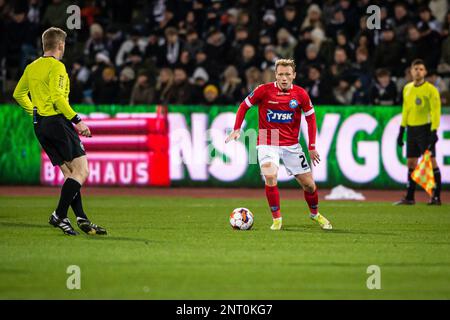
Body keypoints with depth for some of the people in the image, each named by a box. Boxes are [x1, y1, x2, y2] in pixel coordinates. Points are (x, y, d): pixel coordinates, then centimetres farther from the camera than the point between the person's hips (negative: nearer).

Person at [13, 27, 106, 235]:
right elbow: (57, 97, -20)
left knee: (69, 173, 9)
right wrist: (77, 120, -17)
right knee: (82, 171, -7)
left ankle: (81, 219, 3)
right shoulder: (56, 67, -10)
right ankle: (59, 215, -14)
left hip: (39, 124, 9)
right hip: (57, 121, -9)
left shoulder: (31, 68, 15)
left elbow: (18, 94, 23)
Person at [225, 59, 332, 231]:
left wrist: (312, 147, 2)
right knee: (270, 177, -26)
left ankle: (315, 213, 35)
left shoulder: (301, 94, -5)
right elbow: (244, 106, 2)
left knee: (308, 183, 6)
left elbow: (311, 118, 5)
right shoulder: (264, 90, -10)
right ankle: (276, 219, -10)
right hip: (267, 144, -2)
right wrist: (236, 130, -7)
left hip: (291, 145, 2)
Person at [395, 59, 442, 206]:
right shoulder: (407, 89, 12)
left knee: (431, 162, -7)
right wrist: (401, 131, 16)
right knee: (411, 163, 7)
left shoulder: (431, 89, -7)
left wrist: (434, 132, -20)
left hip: (425, 128, -6)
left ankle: (436, 197, -4)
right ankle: (409, 197, 12)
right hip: (411, 129, 6)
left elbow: (436, 111, -11)